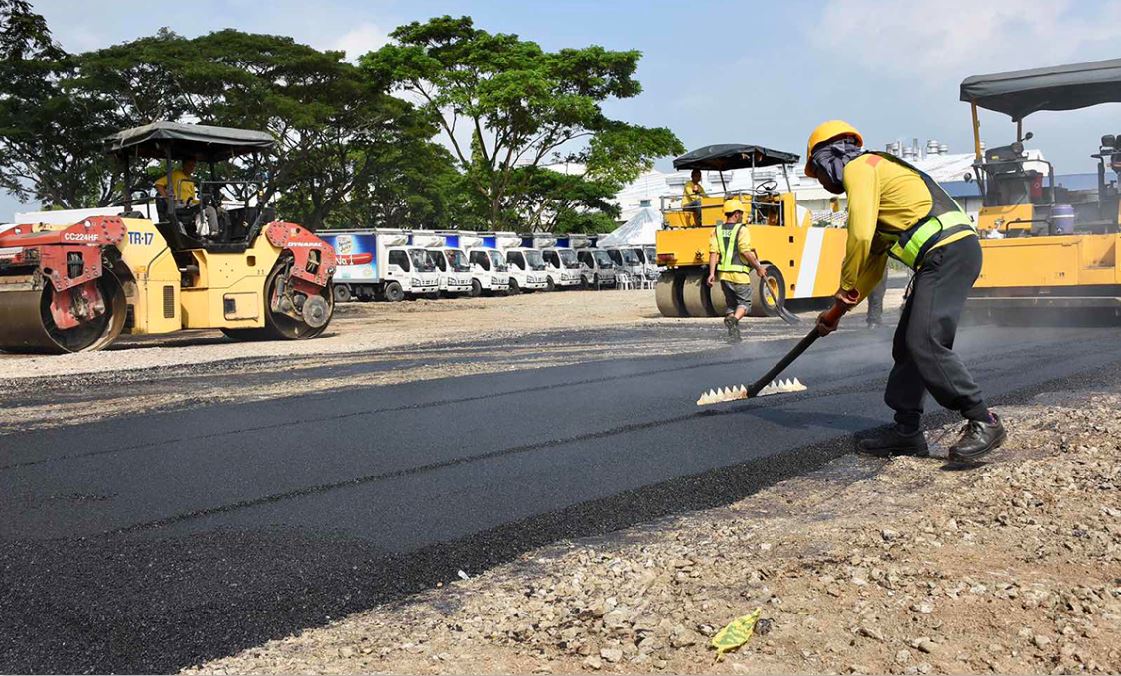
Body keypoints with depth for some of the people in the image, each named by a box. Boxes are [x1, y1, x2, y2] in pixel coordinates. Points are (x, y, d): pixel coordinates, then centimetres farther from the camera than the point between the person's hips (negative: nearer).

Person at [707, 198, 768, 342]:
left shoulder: (718, 230, 8)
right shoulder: (742, 229, -8)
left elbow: (713, 252, 0)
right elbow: (746, 252, -17)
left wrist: (712, 273, -3)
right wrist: (758, 268, -7)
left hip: (723, 274, 6)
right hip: (739, 274, -6)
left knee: (731, 304, 17)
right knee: (744, 302, 7)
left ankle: (734, 335, 15)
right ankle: (733, 320, -22)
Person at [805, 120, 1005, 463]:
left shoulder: (858, 168, -2)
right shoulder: (874, 176, 29)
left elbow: (861, 235, -18)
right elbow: (874, 263, 29)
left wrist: (845, 287, -3)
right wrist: (838, 311, 28)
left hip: (948, 252, -10)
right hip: (950, 255, 10)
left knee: (925, 344, -17)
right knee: (906, 345, 10)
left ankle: (983, 423, -11)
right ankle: (907, 431, 15)